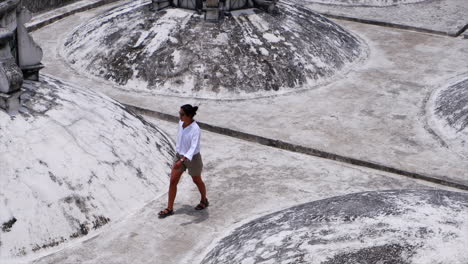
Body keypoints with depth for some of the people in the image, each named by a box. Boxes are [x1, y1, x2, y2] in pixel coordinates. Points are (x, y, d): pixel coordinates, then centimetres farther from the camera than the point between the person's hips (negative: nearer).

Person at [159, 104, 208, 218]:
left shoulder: (195, 129, -30)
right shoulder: (181, 123, -7)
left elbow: (193, 148, -37)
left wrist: (182, 161, -46)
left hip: (192, 158, -6)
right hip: (180, 155, 6)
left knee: (197, 181, 17)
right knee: (173, 181, 4)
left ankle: (204, 201, 44)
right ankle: (169, 209, 14)